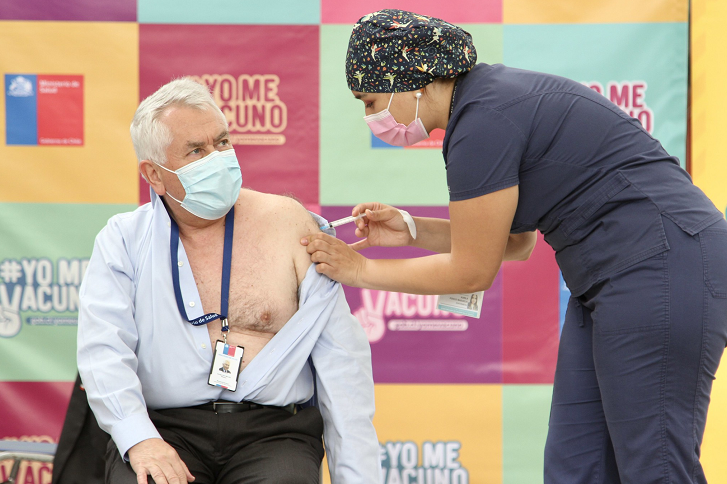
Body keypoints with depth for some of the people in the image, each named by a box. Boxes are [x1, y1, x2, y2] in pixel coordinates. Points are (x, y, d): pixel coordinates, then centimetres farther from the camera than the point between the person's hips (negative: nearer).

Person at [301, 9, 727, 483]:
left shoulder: (483, 123, -16)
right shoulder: (491, 99, 15)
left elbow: (471, 271, -9)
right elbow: (515, 242, 23)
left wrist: (360, 271, 3)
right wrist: (412, 231, 12)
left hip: (667, 267, -11)